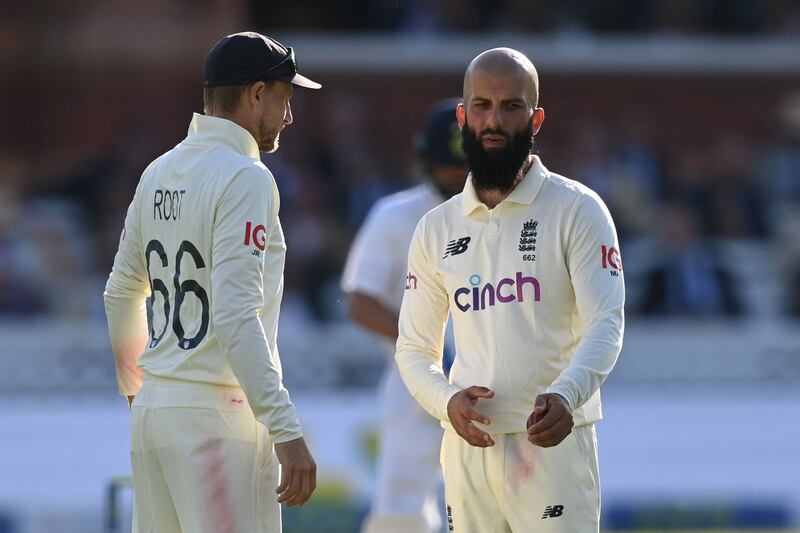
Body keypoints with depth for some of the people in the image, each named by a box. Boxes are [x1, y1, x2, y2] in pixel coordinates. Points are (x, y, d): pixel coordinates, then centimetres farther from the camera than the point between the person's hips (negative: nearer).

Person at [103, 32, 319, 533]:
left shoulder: (159, 174, 13)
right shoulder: (245, 178, -12)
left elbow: (121, 295, 21)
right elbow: (236, 317, -21)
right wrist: (287, 431, -23)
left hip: (152, 411, 9)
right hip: (217, 416, -9)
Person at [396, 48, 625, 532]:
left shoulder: (576, 210, 0)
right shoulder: (436, 229, 13)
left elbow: (606, 324, -11)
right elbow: (415, 348, 15)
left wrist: (565, 394, -31)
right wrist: (446, 399, -8)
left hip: (553, 440, -4)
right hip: (468, 443, 4)